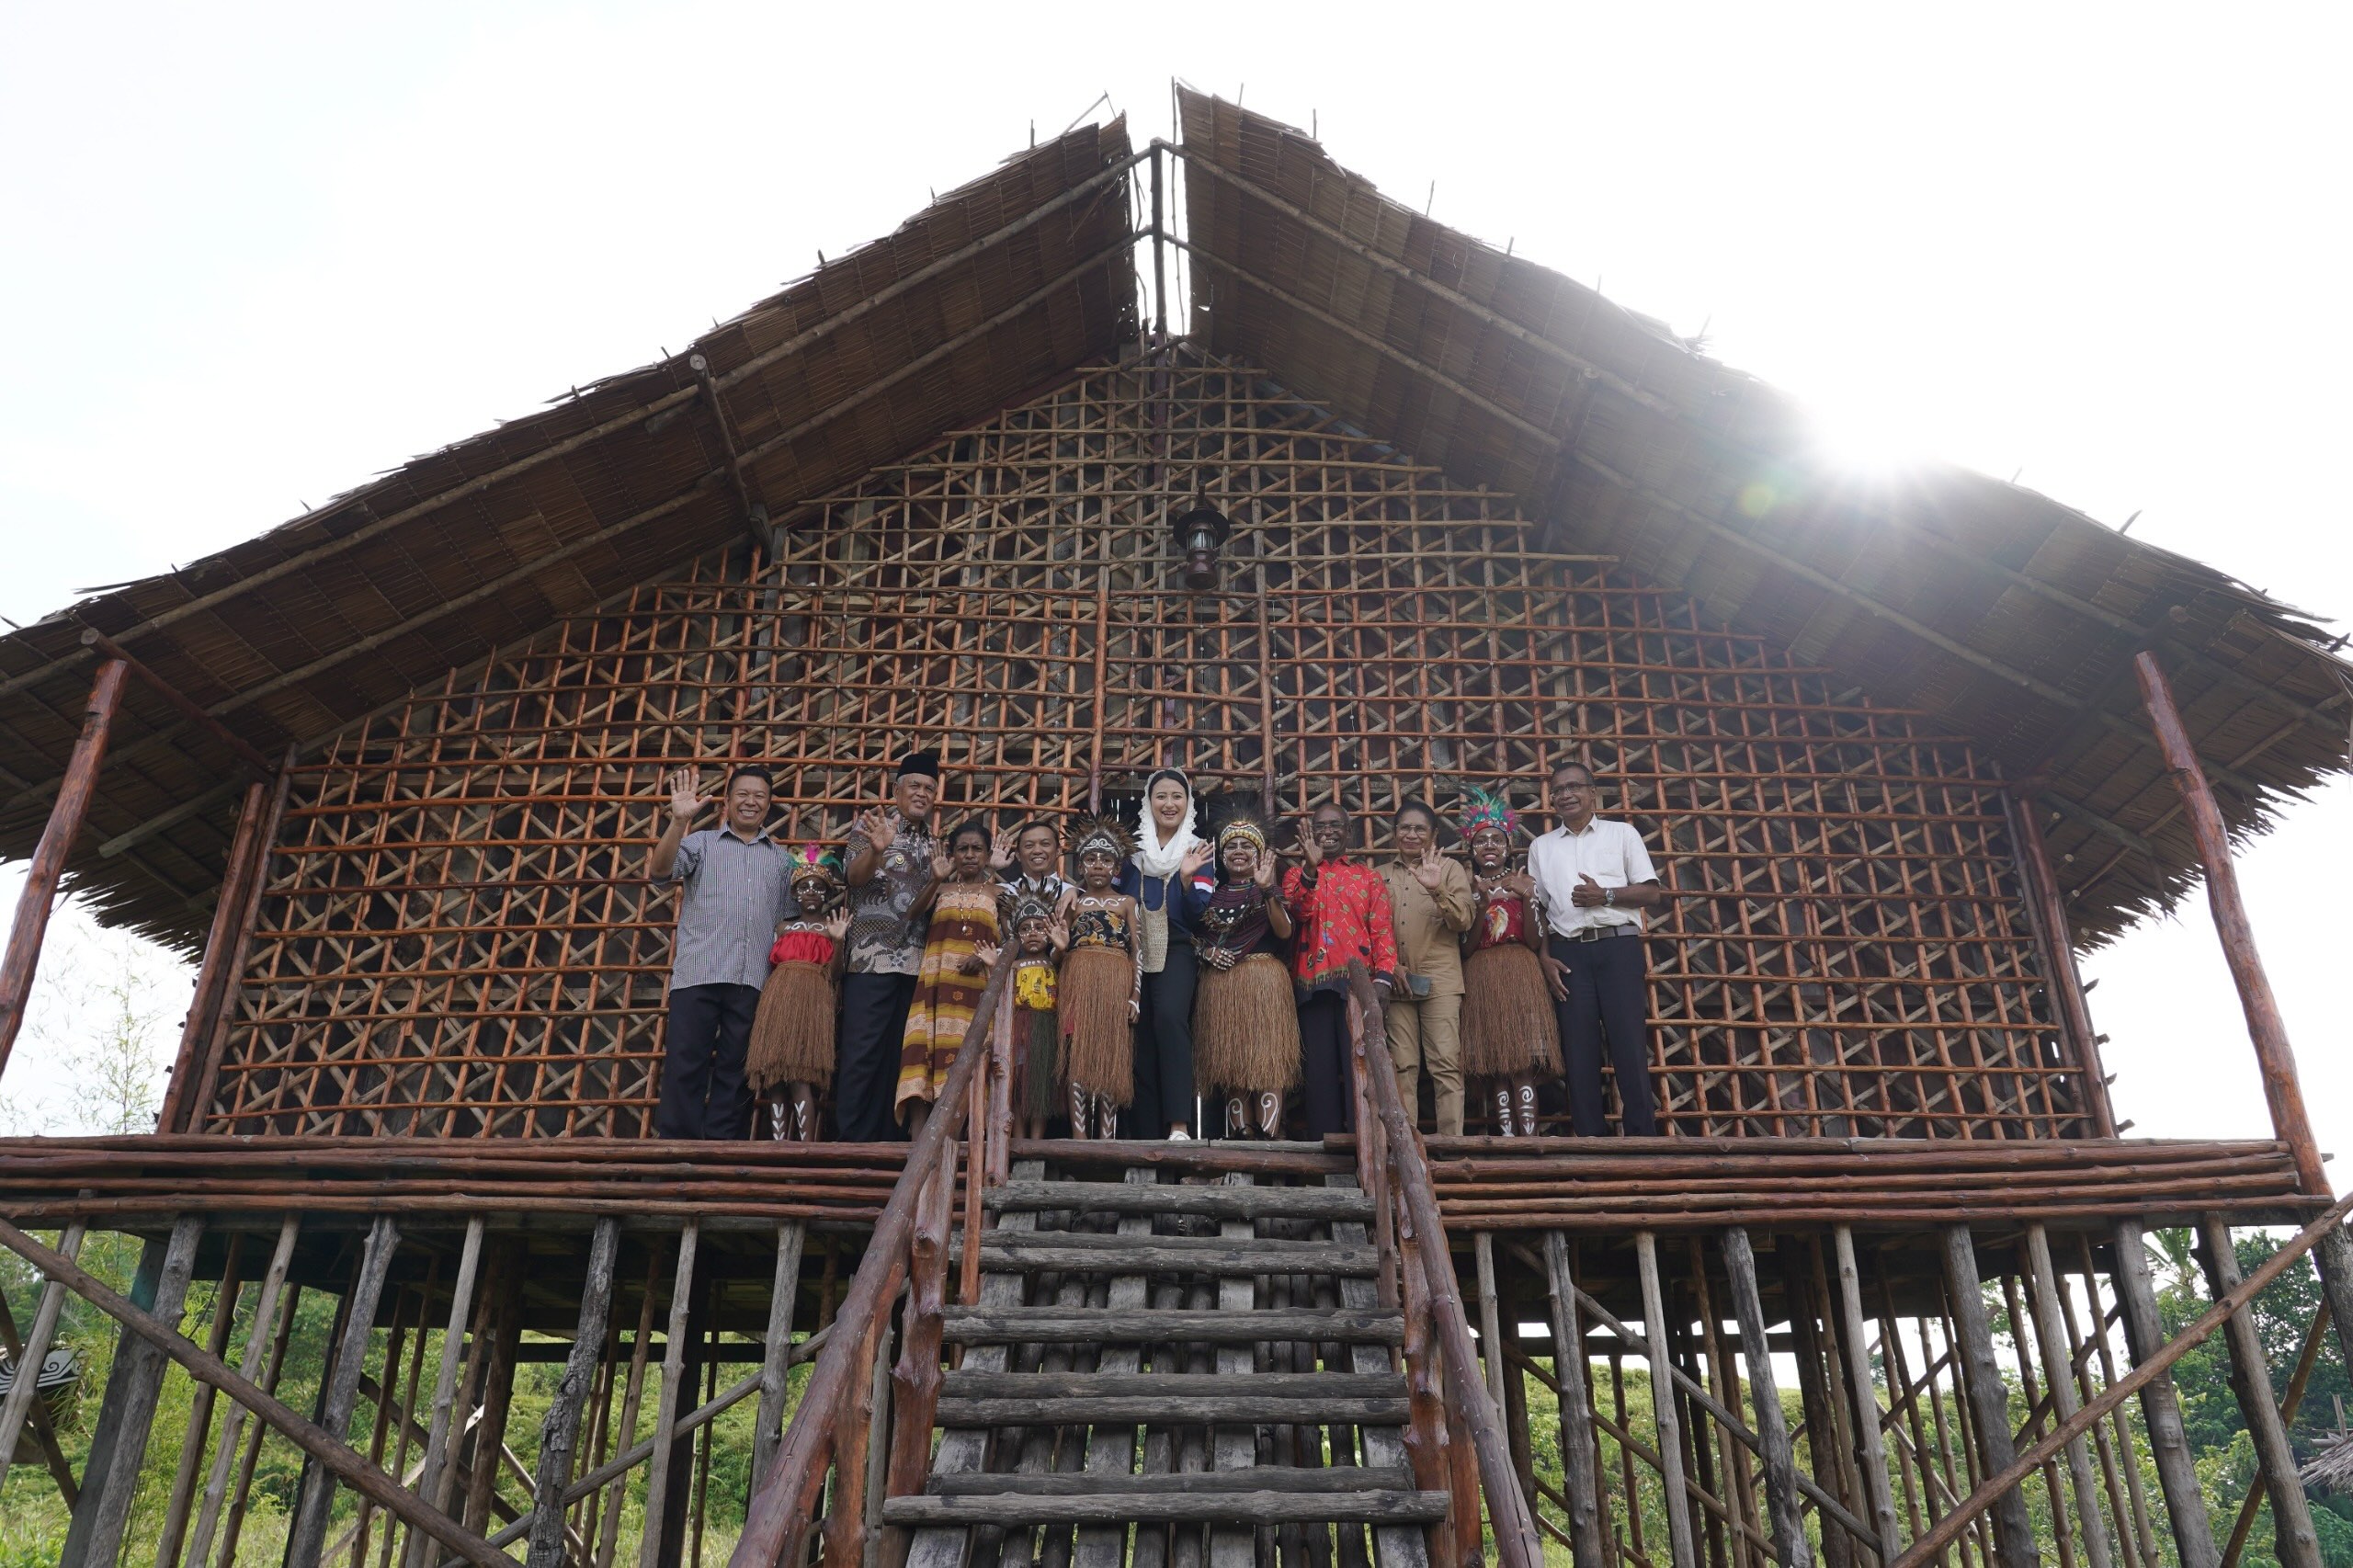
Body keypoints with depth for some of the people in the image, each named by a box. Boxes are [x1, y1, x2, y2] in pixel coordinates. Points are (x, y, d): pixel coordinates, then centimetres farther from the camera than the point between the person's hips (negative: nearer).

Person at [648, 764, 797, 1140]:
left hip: (752, 981, 2)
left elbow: (789, 918, 18)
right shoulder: (701, 842, 12)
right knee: (685, 1065, -5)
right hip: (697, 974, -2)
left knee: (735, 1070, 4)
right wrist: (679, 819, -18)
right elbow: (660, 871, -5)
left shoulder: (781, 858, 20)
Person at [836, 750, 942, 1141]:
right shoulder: (871, 824, 2)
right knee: (862, 1051, -7)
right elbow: (854, 876, -14)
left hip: (915, 961, 5)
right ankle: (851, 1139, -3)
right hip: (872, 957, -5)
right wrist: (877, 849, -33)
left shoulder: (933, 844, 17)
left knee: (897, 1052, 7)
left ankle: (885, 1138, 11)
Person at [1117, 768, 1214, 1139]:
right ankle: (1148, 1132, 6)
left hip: (1176, 950, -3)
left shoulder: (1196, 849, 6)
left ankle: (1179, 1125, -32)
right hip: (1135, 952, 3)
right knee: (1140, 1037, -1)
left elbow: (1198, 917, -1)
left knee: (1169, 1016, -28)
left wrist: (1187, 880, -17)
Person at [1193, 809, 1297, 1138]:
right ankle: (1239, 1136, 6)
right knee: (1230, 1061, 2)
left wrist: (1266, 890, -21)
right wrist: (1205, 951, -7)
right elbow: (1198, 936, 15)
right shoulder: (1213, 895, 15)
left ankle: (1270, 1135, -9)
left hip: (1263, 983, -3)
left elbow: (1284, 931, -12)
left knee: (1266, 1059, -9)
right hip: (1220, 986, 4)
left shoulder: (1267, 892, 5)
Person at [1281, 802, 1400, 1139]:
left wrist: (1383, 977, -10)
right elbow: (1299, 912, -4)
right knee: (1320, 1068, 0)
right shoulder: (1297, 874, 18)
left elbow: (1382, 930, 5)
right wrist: (1311, 867, -17)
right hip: (1313, 981, 1)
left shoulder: (1368, 876, 15)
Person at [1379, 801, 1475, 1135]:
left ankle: (1450, 1139, -6)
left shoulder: (1450, 868, 7)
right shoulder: (1381, 876, 15)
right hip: (1394, 980, 2)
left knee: (1446, 1064, -7)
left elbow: (1463, 922, -3)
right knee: (1402, 1066, 2)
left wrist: (1438, 890, -20)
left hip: (1439, 980, -2)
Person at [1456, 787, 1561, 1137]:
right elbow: (1467, 945, 1)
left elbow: (1535, 942, 2)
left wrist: (1527, 898, -11)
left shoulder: (1524, 883, 10)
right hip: (1482, 978, 1)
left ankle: (1528, 1132, -16)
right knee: (1495, 1061, -5)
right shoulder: (1467, 888, 11)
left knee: (1522, 1060, -11)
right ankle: (1506, 1133, -6)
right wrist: (1482, 904, -12)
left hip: (1520, 975, -1)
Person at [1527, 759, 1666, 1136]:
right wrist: (1545, 958, 0)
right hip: (1569, 953, 2)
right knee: (1579, 1048, 0)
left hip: (1619, 946, -2)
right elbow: (1536, 908, 12)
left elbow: (1652, 893, 4)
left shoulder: (1622, 833, 10)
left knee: (1629, 1043, -8)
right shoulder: (1541, 847, 16)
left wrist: (1606, 895, -11)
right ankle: (1589, 1137, 3)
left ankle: (1643, 1136, -4)